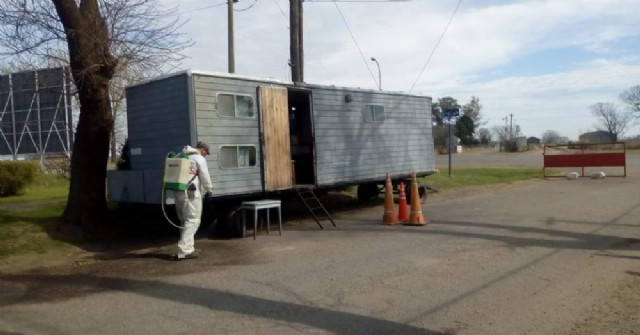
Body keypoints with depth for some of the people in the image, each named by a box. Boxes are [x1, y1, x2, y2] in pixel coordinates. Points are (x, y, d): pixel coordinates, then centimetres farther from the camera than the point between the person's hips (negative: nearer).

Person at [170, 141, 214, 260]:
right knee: (192, 220, -6)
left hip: (178, 191, 8)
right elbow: (205, 176, -3)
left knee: (185, 220, 16)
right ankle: (184, 250, -13)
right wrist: (209, 190, 10)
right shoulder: (199, 158, -4)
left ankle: (187, 248, 19)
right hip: (190, 192, -8)